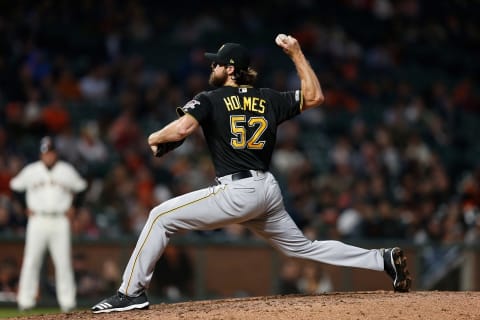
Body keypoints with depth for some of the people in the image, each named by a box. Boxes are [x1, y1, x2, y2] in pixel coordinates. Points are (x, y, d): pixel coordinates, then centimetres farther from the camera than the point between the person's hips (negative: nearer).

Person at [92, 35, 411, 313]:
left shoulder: (211, 99, -2)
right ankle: (385, 259, 13)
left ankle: (132, 292, -9)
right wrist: (297, 54, 20)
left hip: (237, 191, -7)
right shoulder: (270, 99, 13)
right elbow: (315, 96, 18)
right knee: (303, 247, 21)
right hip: (269, 190, 7)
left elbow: (182, 128, -17)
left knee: (161, 216, -1)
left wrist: (154, 138, 4)